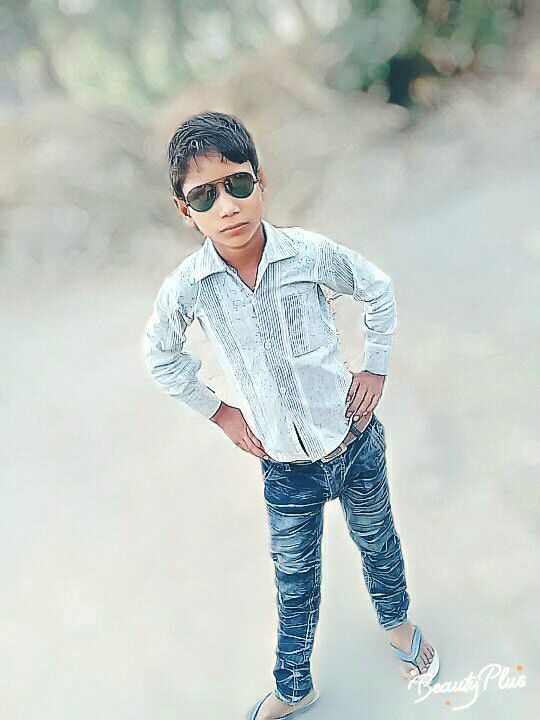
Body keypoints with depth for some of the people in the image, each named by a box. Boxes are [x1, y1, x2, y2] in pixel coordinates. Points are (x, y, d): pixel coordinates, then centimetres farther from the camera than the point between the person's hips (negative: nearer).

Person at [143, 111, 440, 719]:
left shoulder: (311, 252, -19)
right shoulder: (186, 290, -19)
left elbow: (378, 291, 1)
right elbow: (161, 356, 3)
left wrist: (375, 368, -1)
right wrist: (219, 412, 2)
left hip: (355, 441, 1)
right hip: (285, 465, 0)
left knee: (377, 541, 24)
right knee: (295, 579, 17)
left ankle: (396, 622, 56)